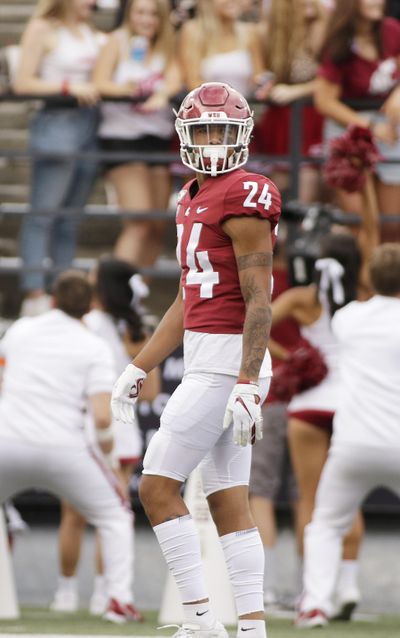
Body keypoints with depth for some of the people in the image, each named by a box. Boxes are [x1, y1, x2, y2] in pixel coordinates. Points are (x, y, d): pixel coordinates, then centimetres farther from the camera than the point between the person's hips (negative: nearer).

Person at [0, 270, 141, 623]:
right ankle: (119, 599, 4)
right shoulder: (95, 347, 3)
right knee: (115, 516, 17)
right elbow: (102, 416, -8)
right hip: (62, 449, -2)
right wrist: (106, 443, 10)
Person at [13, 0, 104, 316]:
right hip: (58, 121, -7)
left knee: (70, 217, 8)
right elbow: (23, 83, -9)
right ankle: (35, 294, -10)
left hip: (90, 121, 7)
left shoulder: (90, 32, 16)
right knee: (44, 213, -8)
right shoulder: (43, 29, -3)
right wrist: (69, 87, -16)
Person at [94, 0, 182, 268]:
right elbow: (99, 83, -8)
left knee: (157, 225, 6)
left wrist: (162, 94, -27)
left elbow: (175, 80, -5)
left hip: (159, 136, 5)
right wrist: (122, 89, -27)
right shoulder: (119, 40, 1)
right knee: (139, 222, -16)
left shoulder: (166, 45, 12)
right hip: (122, 135, -5)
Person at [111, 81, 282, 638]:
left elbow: (259, 302, -18)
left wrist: (247, 386, -24)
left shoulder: (244, 199, -13)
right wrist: (138, 369, 20)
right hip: (208, 365, 10)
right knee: (229, 504, 7)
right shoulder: (196, 199, 17)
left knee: (157, 486, -7)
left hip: (226, 364, -10)